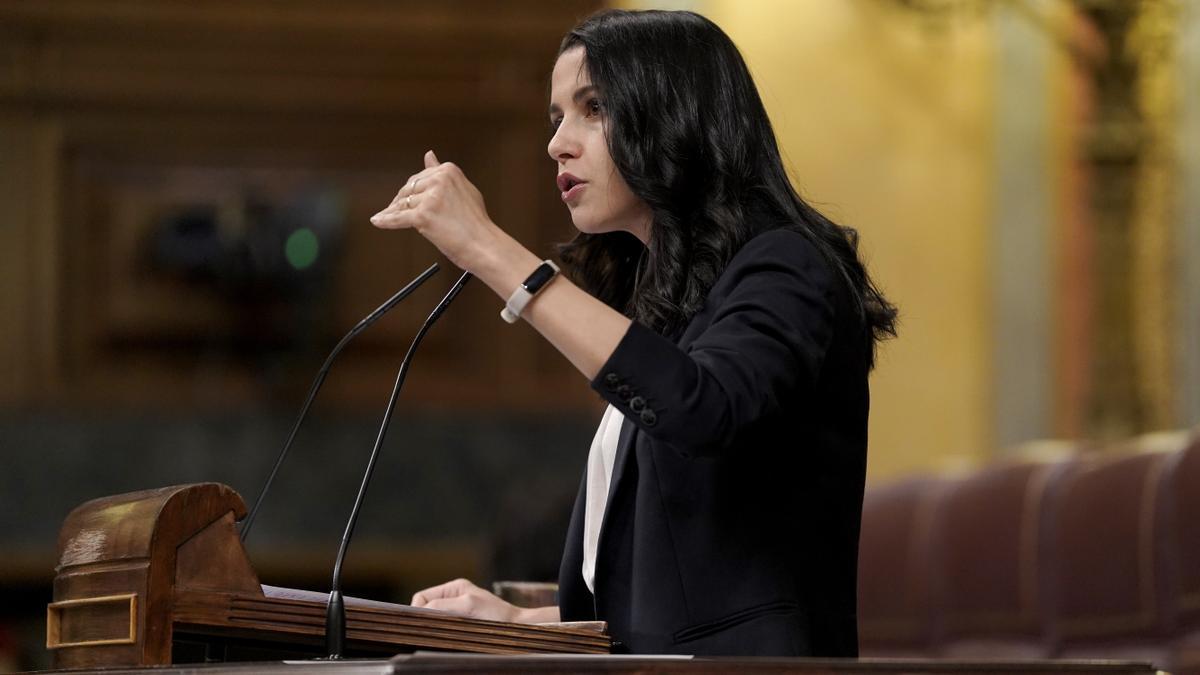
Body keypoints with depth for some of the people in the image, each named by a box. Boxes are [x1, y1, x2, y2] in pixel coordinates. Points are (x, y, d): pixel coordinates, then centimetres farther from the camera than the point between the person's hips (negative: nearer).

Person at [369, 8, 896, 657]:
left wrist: (491, 251, -24)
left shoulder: (784, 270, -5)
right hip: (643, 653, 8)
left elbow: (701, 411, -27)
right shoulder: (660, 304, 21)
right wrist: (522, 621, 11)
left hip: (741, 653, -8)